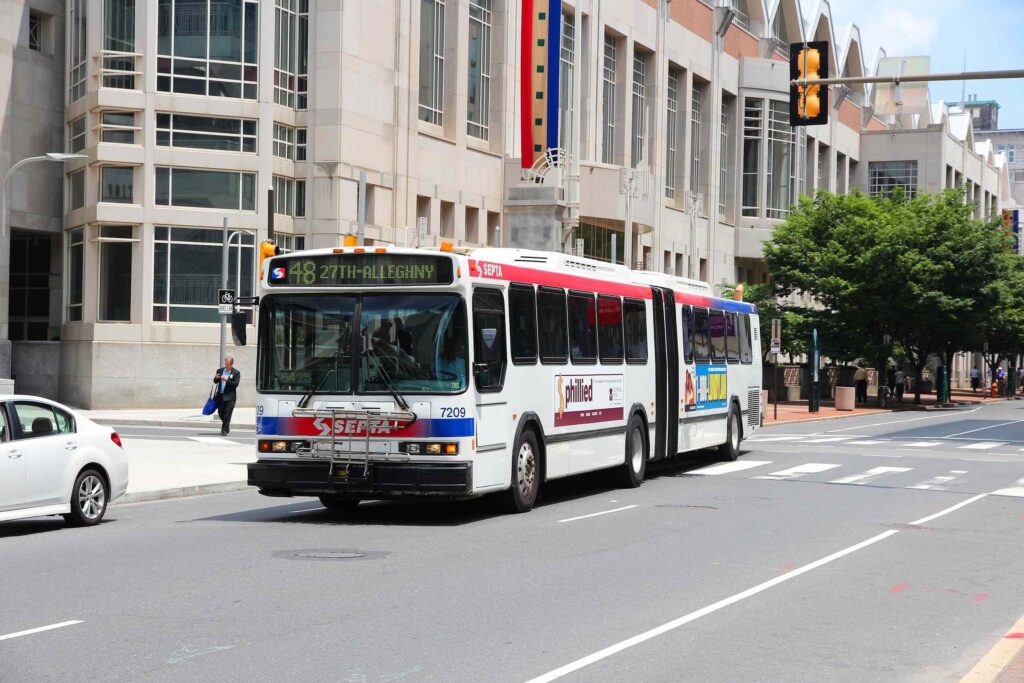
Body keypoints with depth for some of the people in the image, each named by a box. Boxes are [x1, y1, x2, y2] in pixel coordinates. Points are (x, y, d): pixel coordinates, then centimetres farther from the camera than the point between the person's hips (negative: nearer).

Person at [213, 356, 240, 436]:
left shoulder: (236, 373, -3)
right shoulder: (220, 371, 10)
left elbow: (236, 384, -11)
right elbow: (215, 382, 13)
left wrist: (227, 380, -23)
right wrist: (216, 378, -10)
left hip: (230, 397, -5)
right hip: (220, 396, 5)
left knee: (227, 414, -8)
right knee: (220, 413, 11)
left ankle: (224, 430, -4)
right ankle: (226, 427, 34)